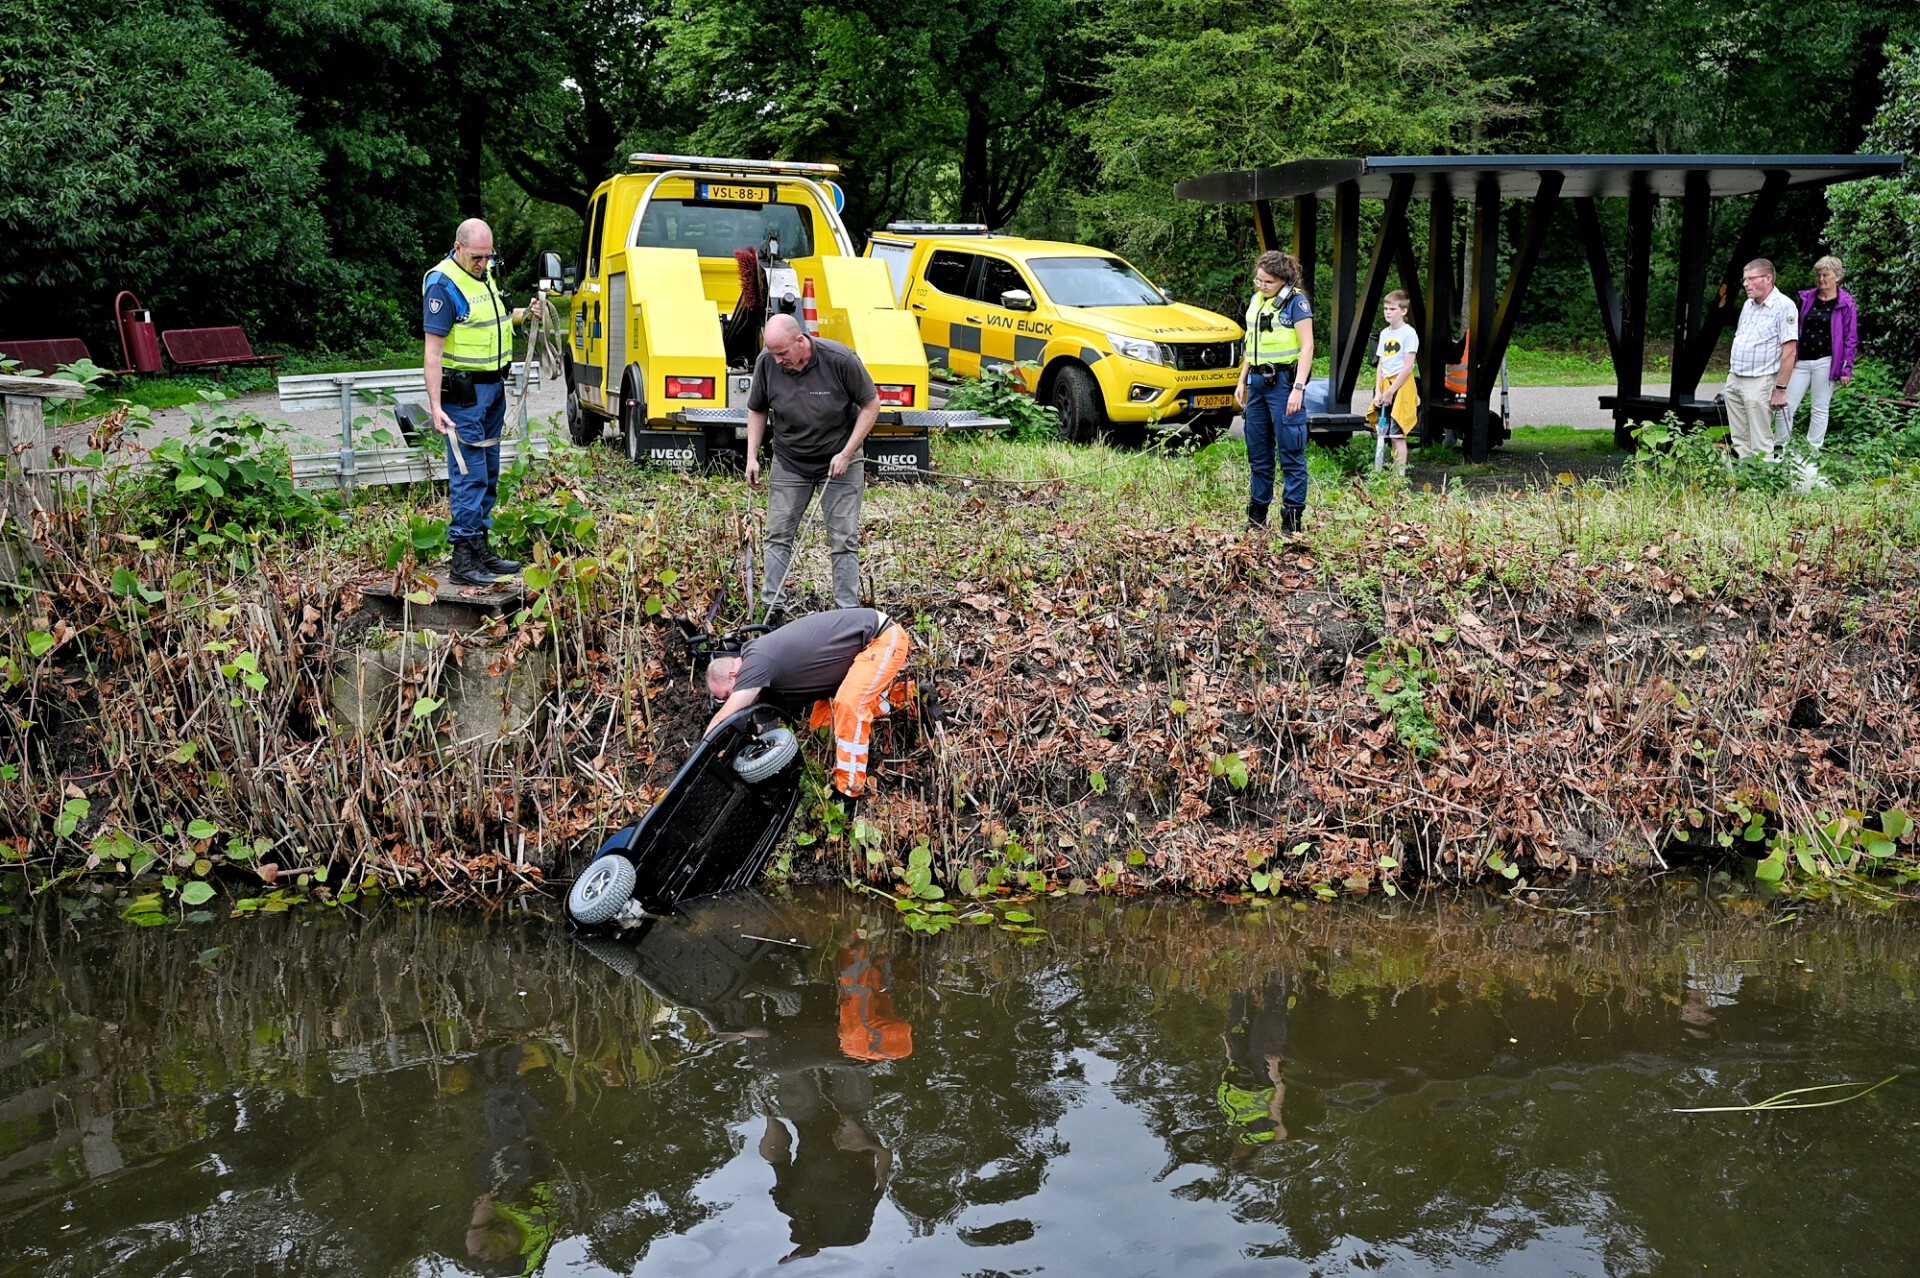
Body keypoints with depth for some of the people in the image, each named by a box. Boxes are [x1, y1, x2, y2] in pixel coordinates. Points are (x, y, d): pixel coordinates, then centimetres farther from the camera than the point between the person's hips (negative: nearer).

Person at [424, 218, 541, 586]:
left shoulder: (485, 273, 11)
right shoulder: (442, 284, -16)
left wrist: (523, 314, 13)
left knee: (489, 473, 12)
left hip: (494, 386, 9)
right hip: (464, 391, -9)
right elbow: (433, 351, -19)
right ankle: (463, 559, -6)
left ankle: (480, 548, 20)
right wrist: (435, 406, -24)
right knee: (469, 474, -9)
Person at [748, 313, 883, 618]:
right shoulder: (766, 363, -13)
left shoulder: (840, 359, -22)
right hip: (789, 463, 3)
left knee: (844, 540, -1)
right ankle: (773, 609, 11)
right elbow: (757, 410, 4)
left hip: (839, 463, -2)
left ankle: (848, 612, 6)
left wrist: (846, 453, -15)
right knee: (778, 536, 3)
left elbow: (871, 405, -11)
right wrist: (752, 456, -4)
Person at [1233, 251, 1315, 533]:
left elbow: (1307, 346, -12)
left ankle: (1292, 518, -3)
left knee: (1291, 452, -5)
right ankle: (1257, 516, 19)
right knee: (1258, 452, 11)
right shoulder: (1255, 300, 14)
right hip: (1257, 381, 8)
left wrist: (1298, 388, -19)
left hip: (1283, 381, -8)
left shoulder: (1296, 301, -7)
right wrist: (1242, 382, 18)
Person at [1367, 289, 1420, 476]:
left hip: (1401, 385, -7)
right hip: (1385, 384, 7)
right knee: (1385, 432, 8)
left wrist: (1391, 391, -16)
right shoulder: (1385, 333, 13)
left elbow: (1408, 366, -14)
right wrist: (1378, 392, 1)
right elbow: (1380, 365, 13)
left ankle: (1400, 474, -8)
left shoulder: (1409, 333, -8)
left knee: (1398, 434, -9)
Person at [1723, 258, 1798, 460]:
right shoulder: (1748, 305, 15)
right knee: (1739, 440, 10)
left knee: (1760, 444, -4)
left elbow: (1789, 351, -15)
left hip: (1759, 383, -8)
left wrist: (1780, 389, -18)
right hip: (1734, 380, 8)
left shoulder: (1783, 306, -11)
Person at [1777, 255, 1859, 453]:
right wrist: (1790, 356, 13)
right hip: (1801, 361, 4)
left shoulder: (1845, 304, -1)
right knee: (1786, 406, 0)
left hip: (1825, 362, -4)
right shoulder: (1807, 298, 10)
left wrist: (1846, 369, -5)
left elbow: (1851, 339, -1)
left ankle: (1813, 450, 10)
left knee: (1820, 409, 3)